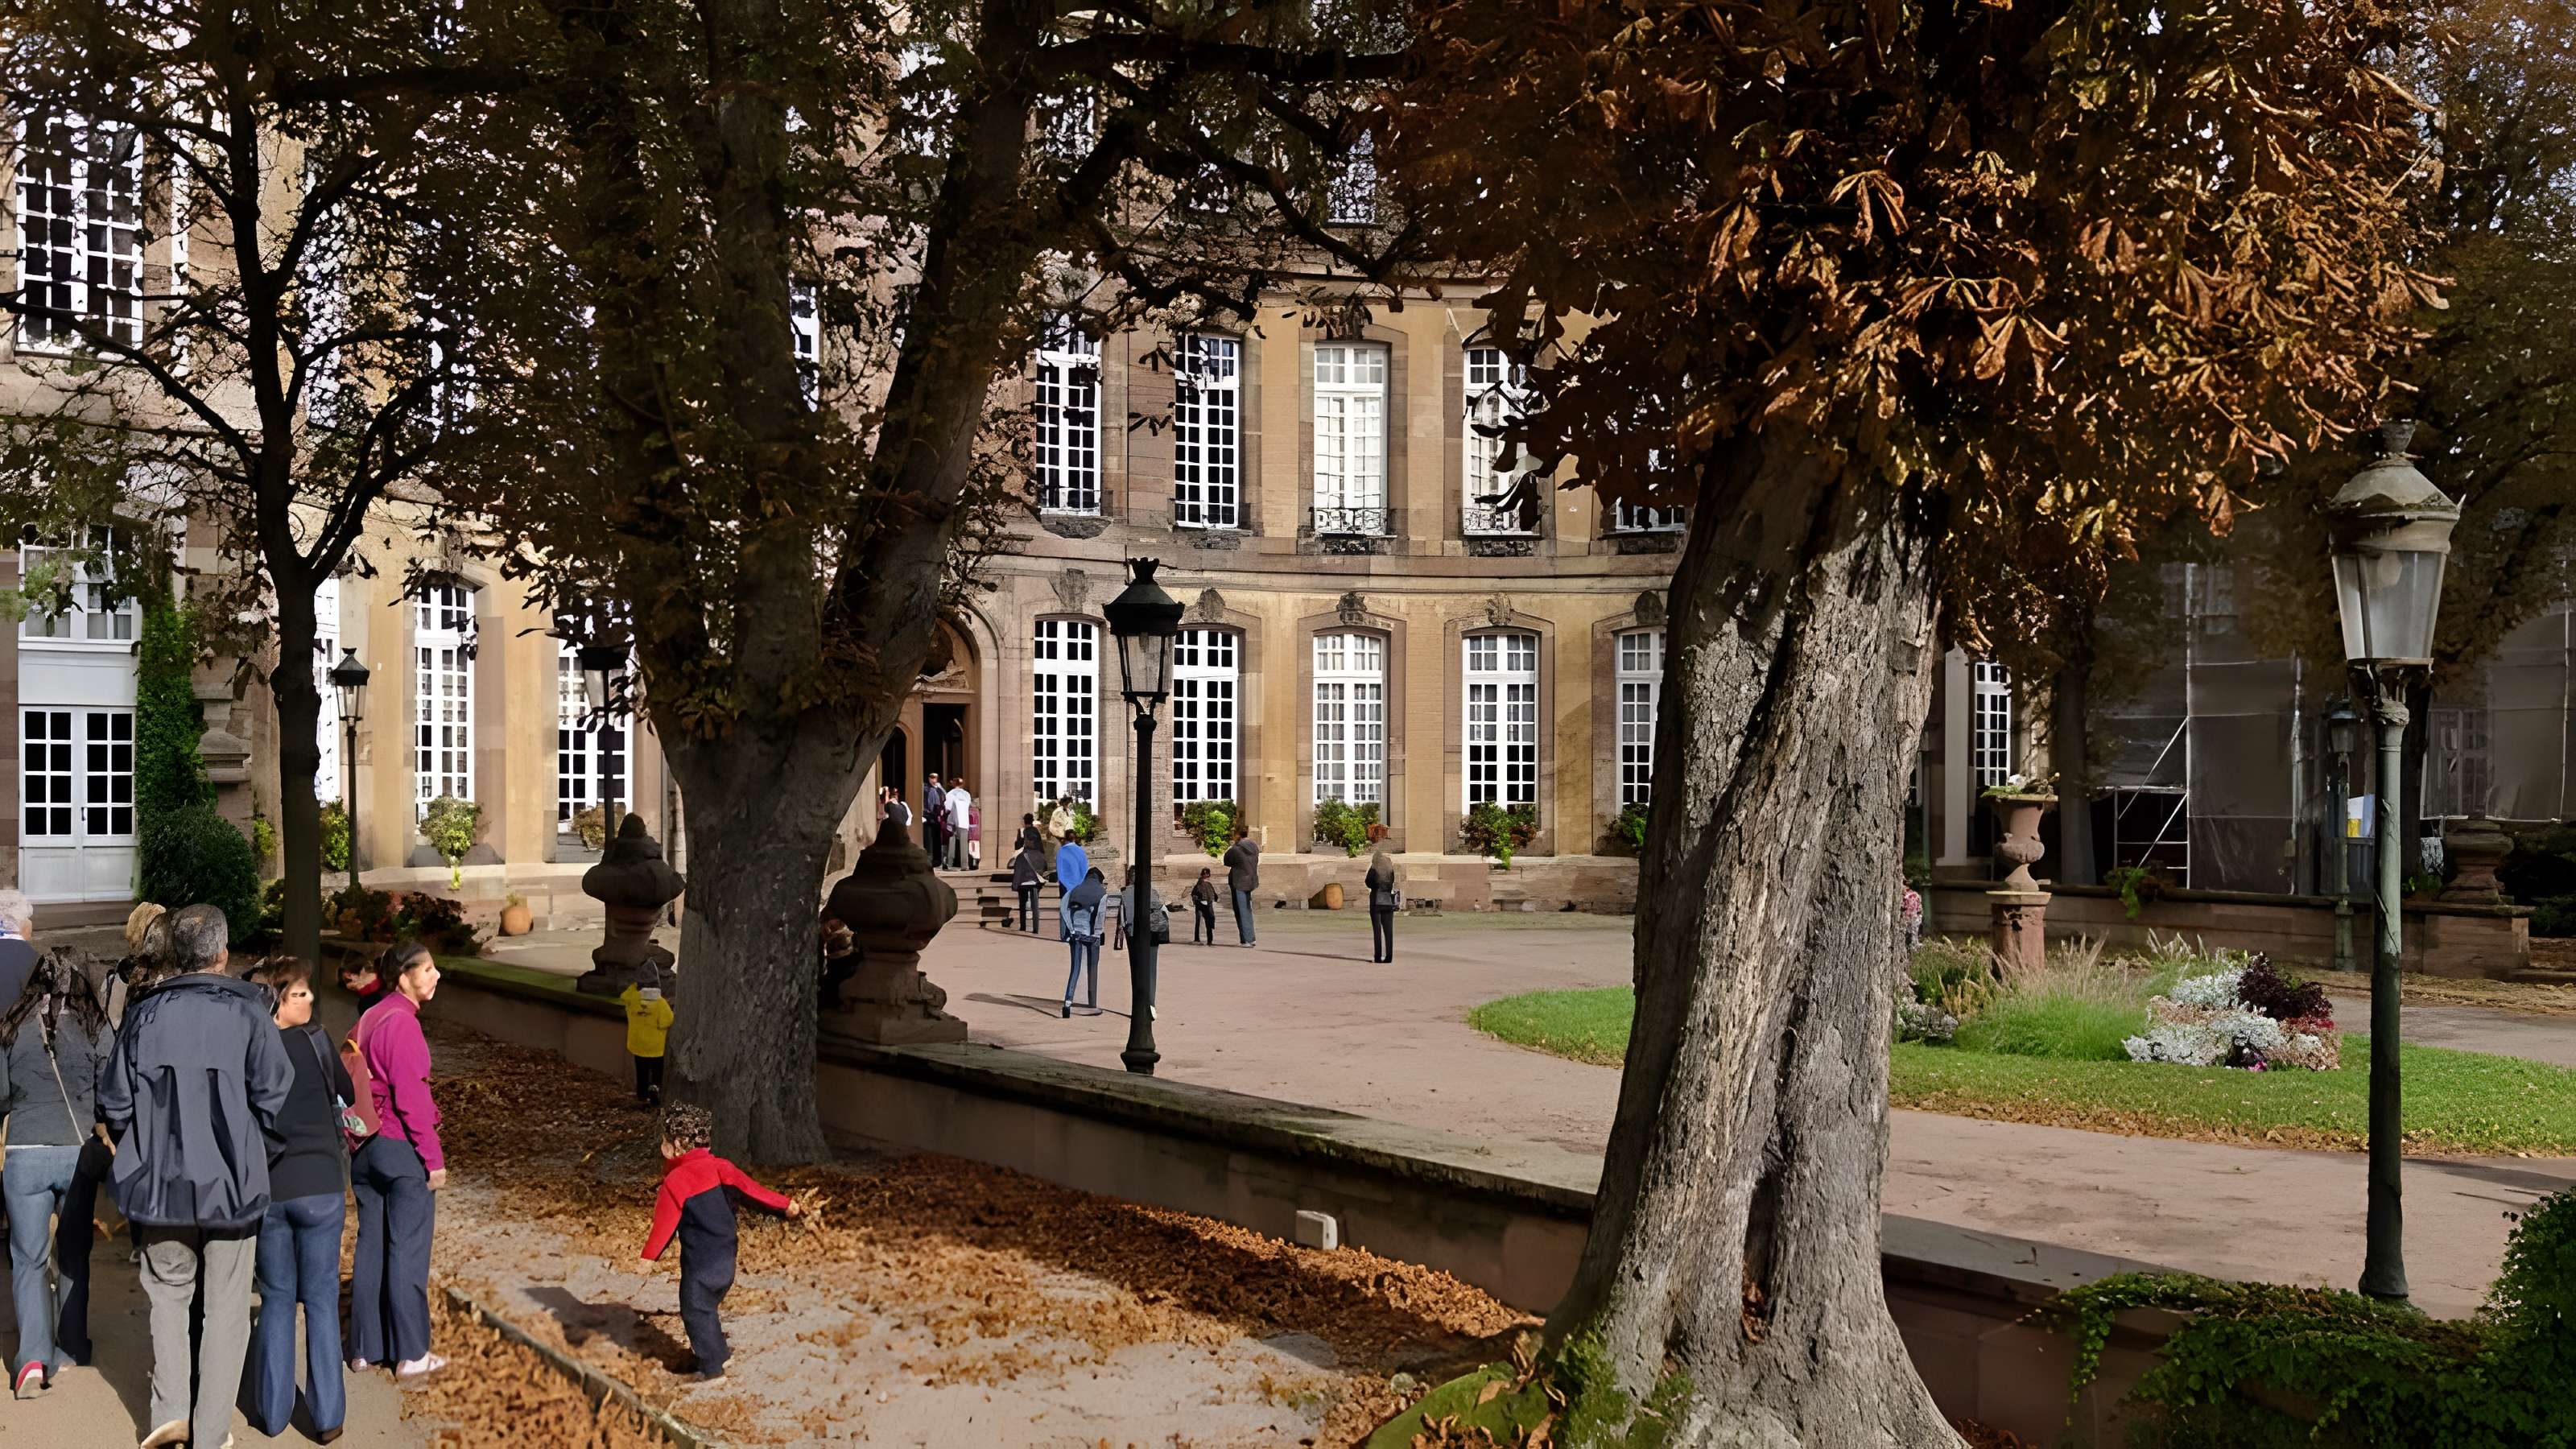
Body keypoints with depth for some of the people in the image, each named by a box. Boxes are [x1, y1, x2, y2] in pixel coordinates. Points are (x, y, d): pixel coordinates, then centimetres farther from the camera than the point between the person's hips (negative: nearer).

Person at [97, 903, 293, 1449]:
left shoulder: (143, 1015, -2)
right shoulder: (247, 1014, -10)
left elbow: (113, 1104, 2)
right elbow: (275, 1098, -12)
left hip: (160, 1186, 2)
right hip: (232, 1186, -2)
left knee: (168, 1293, 22)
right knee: (225, 1311, 8)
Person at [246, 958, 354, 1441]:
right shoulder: (315, 1041, -7)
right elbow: (347, 1095, 7)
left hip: (267, 1191, 2)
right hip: (321, 1187, -2)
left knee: (276, 1300, 15)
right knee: (321, 1300, 7)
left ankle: (272, 1411, 18)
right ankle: (327, 1415, 8)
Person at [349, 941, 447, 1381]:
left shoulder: (367, 1021, 10)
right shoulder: (402, 1022, -17)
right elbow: (411, 1097, -19)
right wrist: (434, 1157, -15)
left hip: (365, 1148, 8)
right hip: (402, 1148, -8)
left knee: (370, 1247, 14)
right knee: (407, 1252, 0)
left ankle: (365, 1349, 21)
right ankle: (410, 1354, 7)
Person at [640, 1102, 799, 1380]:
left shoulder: (674, 1182, -15)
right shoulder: (719, 1167, 0)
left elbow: (664, 1224, -14)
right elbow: (750, 1187, -7)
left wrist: (648, 1257, -7)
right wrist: (784, 1205, -9)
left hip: (699, 1262, -7)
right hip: (726, 1257, 7)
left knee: (696, 1311, 5)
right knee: (707, 1305, 25)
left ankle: (712, 1369, 9)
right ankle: (718, 1353, 36)